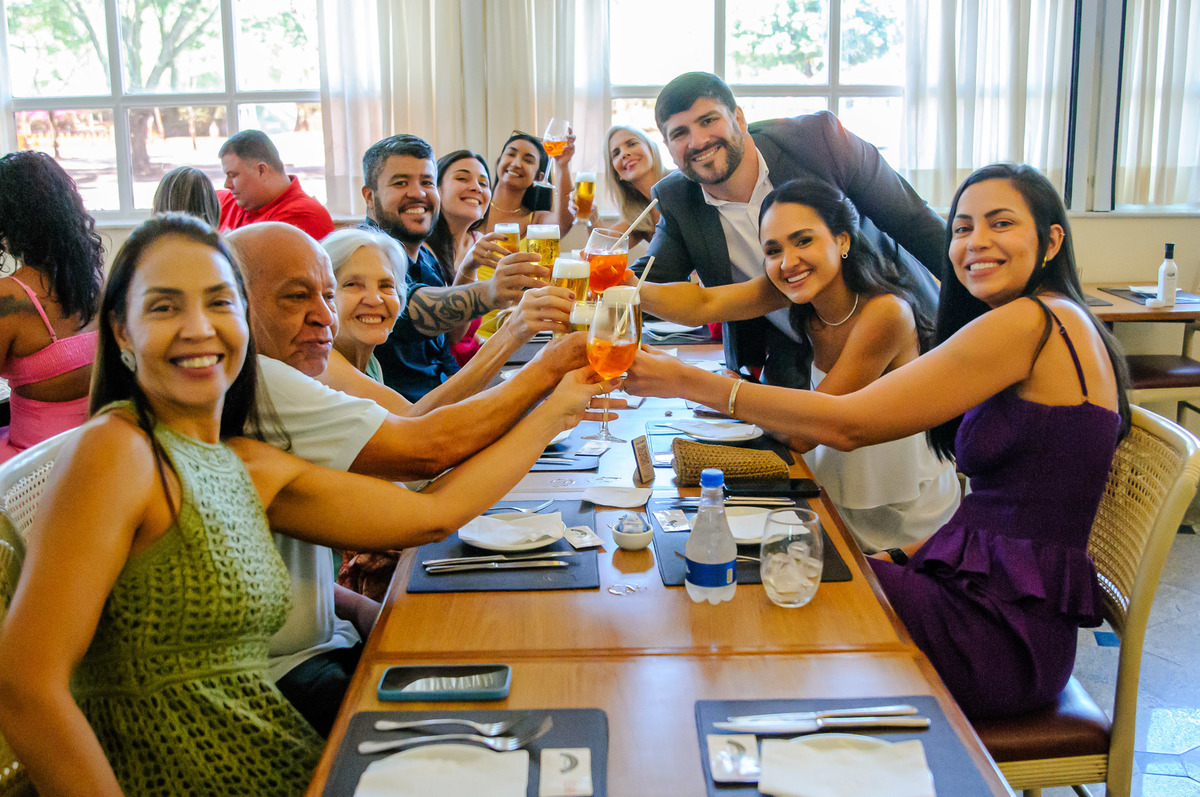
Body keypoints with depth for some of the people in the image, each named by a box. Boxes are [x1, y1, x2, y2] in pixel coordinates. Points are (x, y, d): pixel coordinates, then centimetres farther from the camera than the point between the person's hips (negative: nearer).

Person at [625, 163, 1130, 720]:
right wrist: (901, 557, 5)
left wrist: (687, 381, -18)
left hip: (1006, 634, -9)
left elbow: (848, 424, -20)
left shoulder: (1031, 321, -17)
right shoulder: (1056, 324, 13)